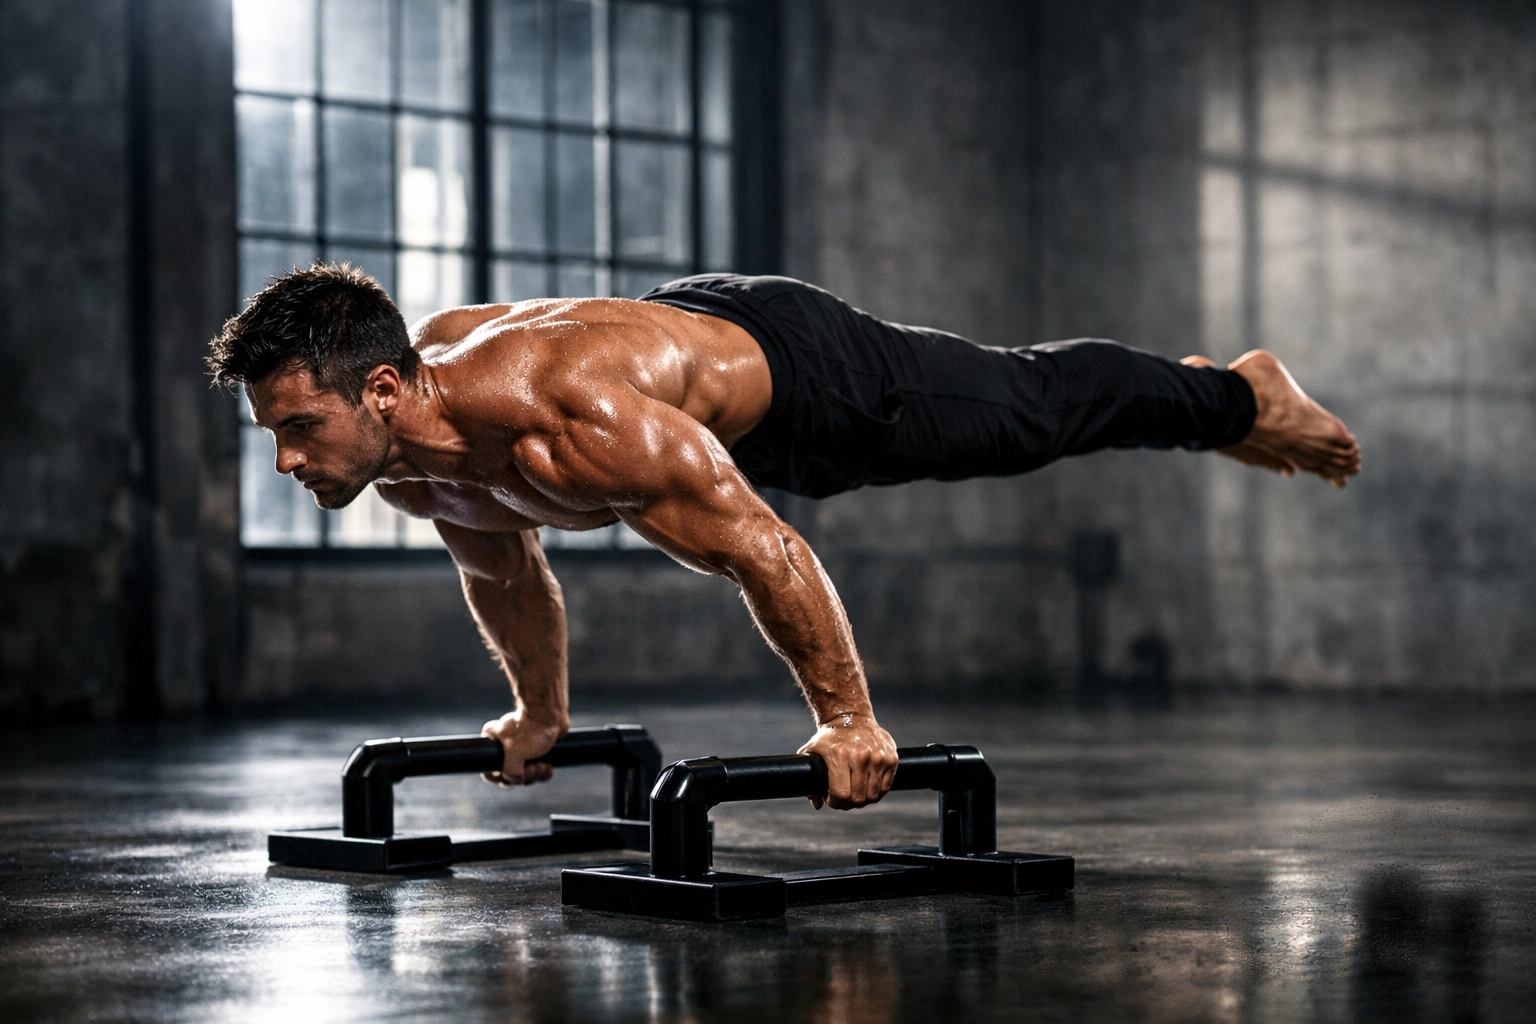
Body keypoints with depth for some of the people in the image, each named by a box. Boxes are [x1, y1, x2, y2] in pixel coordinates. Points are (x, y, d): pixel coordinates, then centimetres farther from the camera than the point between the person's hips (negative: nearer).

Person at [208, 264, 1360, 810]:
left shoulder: (563, 422, -46)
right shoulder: (405, 460, -20)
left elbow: (764, 547, -40)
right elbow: (504, 573, 3)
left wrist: (849, 718, -32)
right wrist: (539, 714, 14)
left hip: (803, 379, -8)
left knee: (1035, 409, 16)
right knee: (1021, 416, 30)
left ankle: (1243, 400, 44)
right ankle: (1221, 399, 56)